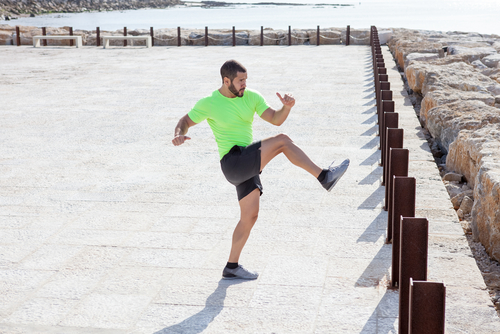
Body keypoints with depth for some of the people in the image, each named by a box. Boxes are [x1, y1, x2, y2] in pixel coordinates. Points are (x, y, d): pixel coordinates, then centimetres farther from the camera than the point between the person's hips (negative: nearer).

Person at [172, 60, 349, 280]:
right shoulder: (209, 104, -5)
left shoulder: (251, 97, 7)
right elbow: (185, 121, 3)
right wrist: (179, 135, -20)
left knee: (250, 216, 9)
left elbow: (276, 119, 1)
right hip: (233, 162, -7)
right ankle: (324, 177, -18)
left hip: (247, 167, 7)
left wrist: (287, 107, -21)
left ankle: (232, 267, 18)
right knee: (282, 141, -19)